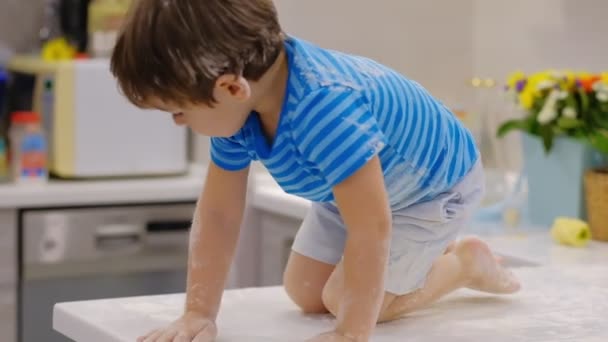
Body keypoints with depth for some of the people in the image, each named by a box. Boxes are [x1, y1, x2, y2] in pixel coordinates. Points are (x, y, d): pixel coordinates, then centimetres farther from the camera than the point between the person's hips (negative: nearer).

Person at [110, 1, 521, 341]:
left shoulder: (325, 109, -47)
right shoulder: (239, 106, -20)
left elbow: (371, 228, -44)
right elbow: (218, 214, -13)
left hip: (437, 182, -8)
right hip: (363, 183, 8)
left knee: (347, 300, -13)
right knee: (305, 294, 7)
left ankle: (466, 262, 10)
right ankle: (431, 253, 26)